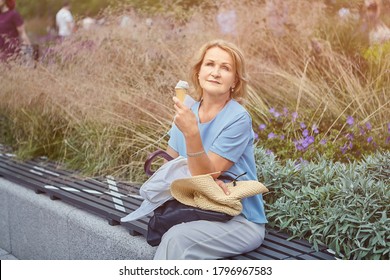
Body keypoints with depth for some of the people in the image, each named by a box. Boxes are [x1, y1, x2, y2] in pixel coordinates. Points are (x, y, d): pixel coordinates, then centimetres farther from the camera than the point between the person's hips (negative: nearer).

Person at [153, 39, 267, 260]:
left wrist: (191, 134, -31)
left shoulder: (238, 118, -15)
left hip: (242, 222, -4)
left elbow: (204, 175, -16)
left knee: (177, 239, -30)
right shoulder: (187, 112, 3)